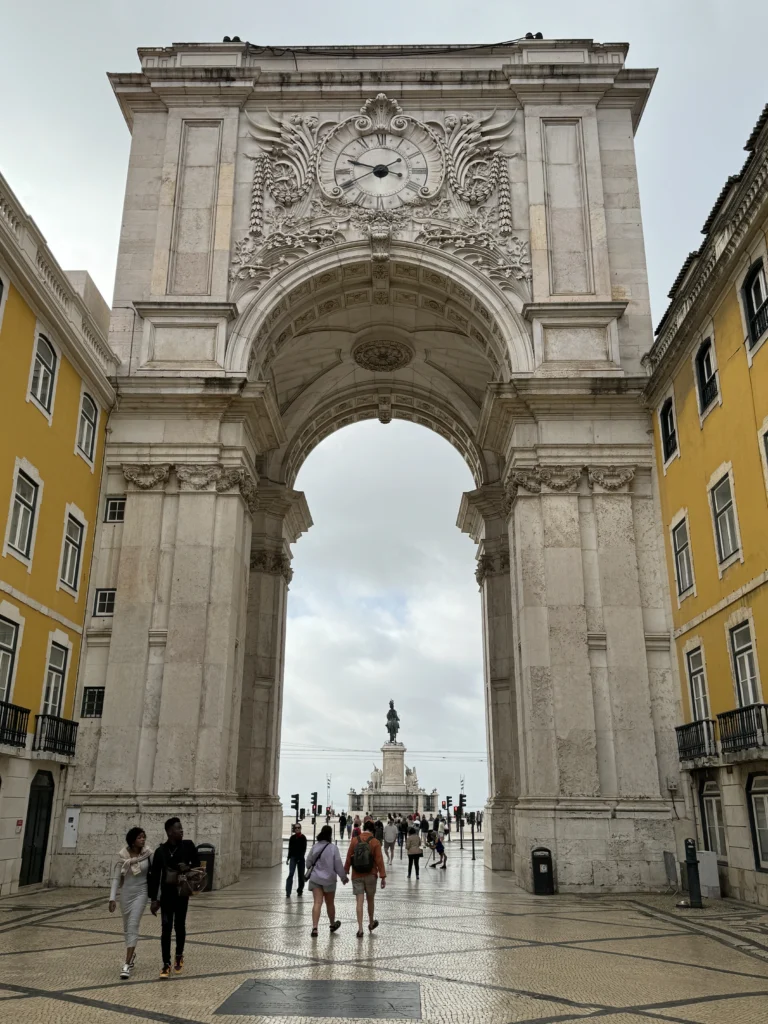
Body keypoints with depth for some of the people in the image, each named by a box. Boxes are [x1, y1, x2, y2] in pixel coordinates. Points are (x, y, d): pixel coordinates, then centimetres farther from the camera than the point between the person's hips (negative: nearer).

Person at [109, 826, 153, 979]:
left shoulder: (149, 854, -11)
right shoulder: (122, 855, -9)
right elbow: (116, 877, -5)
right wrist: (112, 898, -12)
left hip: (141, 893, -2)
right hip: (125, 893, 2)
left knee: (133, 926, -13)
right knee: (127, 927, 16)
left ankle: (127, 964, -10)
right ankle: (131, 954, 41)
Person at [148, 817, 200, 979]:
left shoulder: (188, 845, -6)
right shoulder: (160, 851, -9)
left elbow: (197, 864, 7)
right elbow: (154, 876, -4)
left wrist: (188, 867, -16)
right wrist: (153, 899, -6)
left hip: (182, 893, 1)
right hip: (166, 894, -1)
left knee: (180, 926, 12)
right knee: (166, 928, -2)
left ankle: (179, 957, 33)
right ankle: (166, 964, 8)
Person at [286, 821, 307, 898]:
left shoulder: (303, 837, -4)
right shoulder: (292, 837, 4)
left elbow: (304, 849, -9)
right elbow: (290, 848, 11)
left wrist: (301, 857, -20)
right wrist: (288, 858, 11)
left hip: (300, 858, -1)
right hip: (293, 858, 1)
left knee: (301, 875, 8)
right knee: (290, 874, -10)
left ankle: (300, 891, 24)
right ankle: (288, 892, -13)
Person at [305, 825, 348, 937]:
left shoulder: (315, 847, -2)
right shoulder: (333, 848, -14)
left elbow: (308, 862, 8)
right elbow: (338, 865, -10)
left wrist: (311, 870, 30)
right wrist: (344, 877, 4)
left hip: (315, 878, 2)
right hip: (329, 880, -2)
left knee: (317, 903, -1)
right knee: (330, 903, 16)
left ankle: (314, 927, -14)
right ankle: (333, 924, 35)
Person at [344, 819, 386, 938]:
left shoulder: (354, 840, -3)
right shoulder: (375, 842, -8)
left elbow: (348, 857, 0)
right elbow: (379, 860, -9)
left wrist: (345, 872, 9)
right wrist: (383, 876, -5)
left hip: (357, 876, 0)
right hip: (370, 875, 0)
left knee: (359, 902, 2)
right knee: (370, 900, 18)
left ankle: (360, 929, -3)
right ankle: (371, 923, 34)